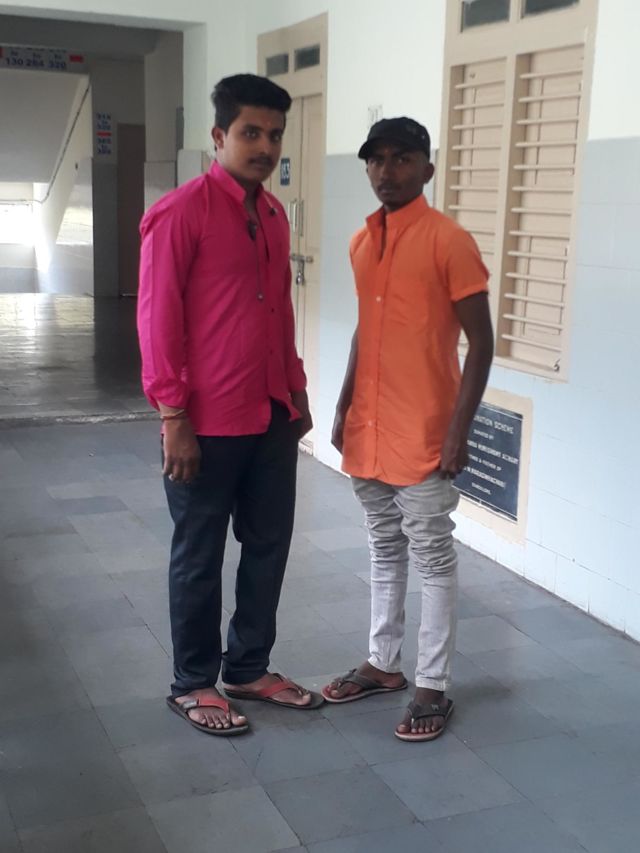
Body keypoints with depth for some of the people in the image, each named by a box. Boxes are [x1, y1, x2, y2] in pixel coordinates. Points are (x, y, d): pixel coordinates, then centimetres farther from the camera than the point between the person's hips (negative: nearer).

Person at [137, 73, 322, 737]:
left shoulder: (273, 215, 11)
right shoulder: (180, 212, -12)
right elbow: (157, 318, -14)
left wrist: (296, 389, 17)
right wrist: (172, 417, -16)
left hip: (272, 416, 7)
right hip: (208, 423, -7)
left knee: (268, 546, 15)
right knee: (199, 557, 7)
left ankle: (249, 669, 32)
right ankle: (192, 684, 24)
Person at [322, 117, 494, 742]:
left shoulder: (448, 241, -12)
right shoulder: (361, 243, 9)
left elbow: (480, 343, -12)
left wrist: (458, 429, -16)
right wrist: (344, 409, 15)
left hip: (423, 435, -7)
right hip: (367, 429, 7)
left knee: (432, 560, 3)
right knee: (384, 550, 17)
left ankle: (433, 687, 15)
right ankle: (382, 664, 31)